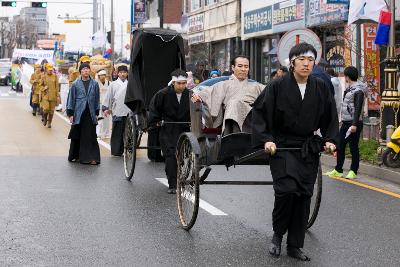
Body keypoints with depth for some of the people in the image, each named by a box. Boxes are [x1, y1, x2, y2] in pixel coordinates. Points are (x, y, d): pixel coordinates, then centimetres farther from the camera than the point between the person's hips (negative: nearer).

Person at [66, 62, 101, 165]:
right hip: (78, 114, -1)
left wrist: (96, 113, 8)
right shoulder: (75, 84, 1)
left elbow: (97, 99, 10)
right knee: (77, 136, 6)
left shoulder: (94, 84, 5)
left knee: (91, 136, -2)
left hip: (90, 114, 1)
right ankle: (75, 156, 19)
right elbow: (71, 99, 3)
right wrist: (70, 114, -1)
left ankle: (92, 157, -2)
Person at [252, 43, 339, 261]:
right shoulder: (278, 86, -8)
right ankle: (277, 235, 7)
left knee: (304, 195, 3)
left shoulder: (320, 88, 2)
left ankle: (295, 246, 14)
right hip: (282, 147, -4)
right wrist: (266, 140, -14)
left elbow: (330, 118, 14)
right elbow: (259, 113, -5)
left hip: (309, 149, 4)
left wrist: (330, 140, 2)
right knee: (287, 189, -18)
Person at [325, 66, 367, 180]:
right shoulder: (349, 88, 15)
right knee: (340, 146, 9)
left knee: (353, 147, -1)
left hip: (354, 123, -9)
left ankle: (353, 171, 7)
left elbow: (358, 108, -19)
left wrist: (354, 124, -25)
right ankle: (338, 170, 16)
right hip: (345, 122, 9)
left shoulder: (358, 90, -13)